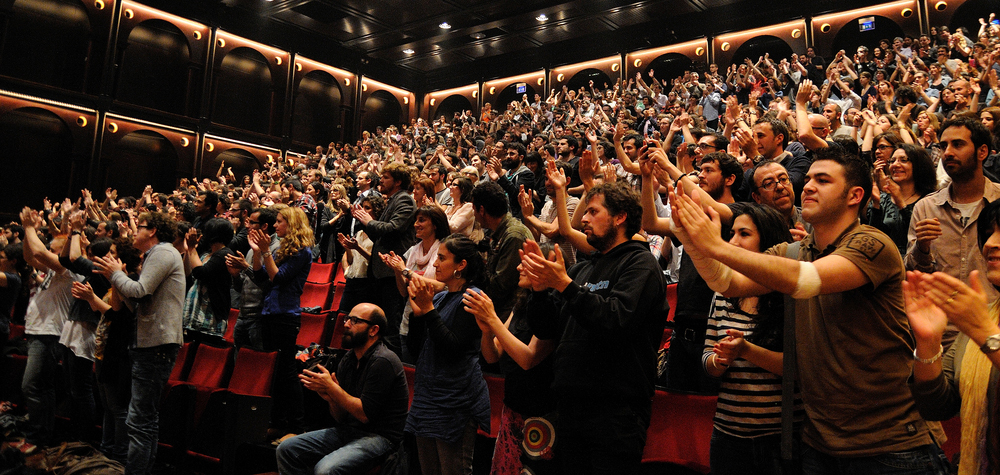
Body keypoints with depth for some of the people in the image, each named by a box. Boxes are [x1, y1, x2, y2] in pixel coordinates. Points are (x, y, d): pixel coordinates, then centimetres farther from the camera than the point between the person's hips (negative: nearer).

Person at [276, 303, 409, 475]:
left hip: (379, 436, -9)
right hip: (348, 430, 9)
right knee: (287, 449, 1)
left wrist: (331, 387, -16)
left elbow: (365, 414, -20)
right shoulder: (347, 360, 9)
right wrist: (330, 398, -10)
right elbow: (341, 417, 12)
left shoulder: (382, 361, -17)